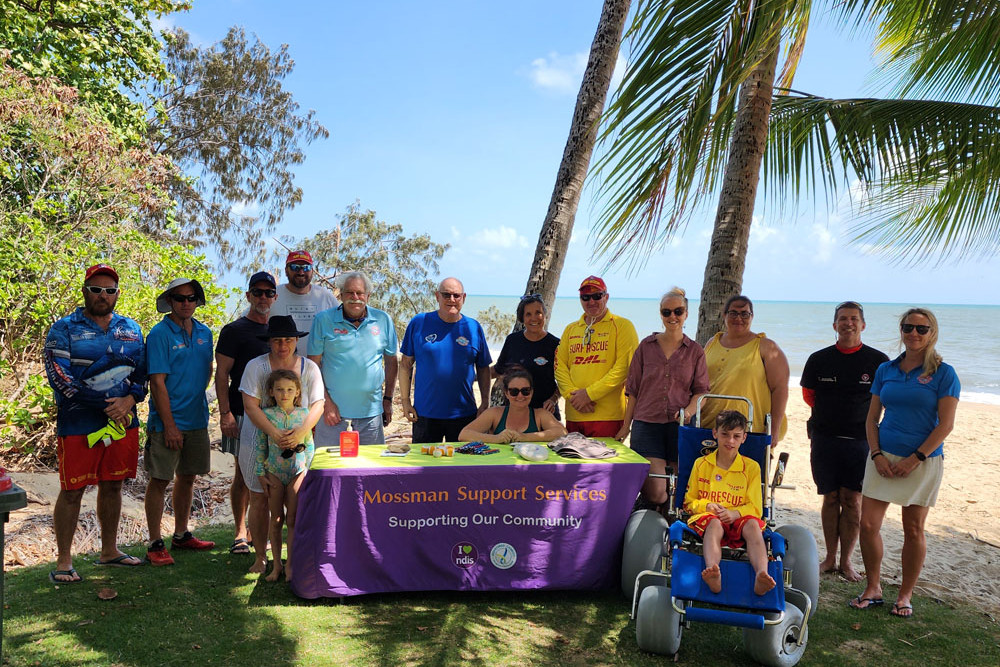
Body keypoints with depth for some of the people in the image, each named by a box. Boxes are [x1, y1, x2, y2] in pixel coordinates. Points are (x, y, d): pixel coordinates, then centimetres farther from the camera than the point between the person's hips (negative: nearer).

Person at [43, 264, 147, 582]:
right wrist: (105, 406, -15)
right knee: (72, 491, 1)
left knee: (112, 486, 13)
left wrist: (129, 399, -11)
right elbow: (60, 379, -11)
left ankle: (109, 550, 26)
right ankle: (63, 561, 12)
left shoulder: (131, 329, 10)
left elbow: (142, 373, 10)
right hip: (78, 425, -4)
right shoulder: (64, 329, -3)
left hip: (123, 422, 4)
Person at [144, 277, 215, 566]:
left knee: (187, 477, 15)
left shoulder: (204, 333, 8)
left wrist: (195, 393, 6)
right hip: (167, 421, -6)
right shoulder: (160, 334, -10)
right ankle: (155, 543, 10)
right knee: (160, 480, 0)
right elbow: (157, 382, -14)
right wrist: (169, 425, -18)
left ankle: (181, 535, 28)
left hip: (197, 419, 6)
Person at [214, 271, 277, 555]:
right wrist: (225, 413, -14)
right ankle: (241, 532, 10)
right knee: (244, 472, 1)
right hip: (243, 413, -4)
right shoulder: (234, 330, 0)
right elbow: (222, 374, -5)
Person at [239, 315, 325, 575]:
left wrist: (301, 432, -20)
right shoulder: (256, 366, -2)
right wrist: (274, 432, -24)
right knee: (259, 500, 3)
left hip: (297, 446, 1)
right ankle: (260, 556, 17)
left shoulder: (309, 368, 4)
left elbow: (317, 404, -2)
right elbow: (250, 405, -11)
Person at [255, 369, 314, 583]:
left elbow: (309, 444, 8)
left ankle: (290, 565, 11)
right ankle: (276, 565, 19)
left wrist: (308, 468, 4)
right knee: (276, 519, 8)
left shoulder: (303, 414, 0)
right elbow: (260, 445, 1)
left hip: (298, 471, 0)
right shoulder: (266, 414, -4)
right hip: (274, 472, 0)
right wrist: (261, 473, 0)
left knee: (293, 519, 1)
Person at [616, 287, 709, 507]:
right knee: (655, 492, -11)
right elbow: (633, 390, 11)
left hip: (680, 425, 1)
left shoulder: (695, 351, 10)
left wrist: (689, 410, -14)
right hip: (647, 424, -1)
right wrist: (626, 426, 7)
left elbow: (701, 390, 8)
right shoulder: (646, 346, 10)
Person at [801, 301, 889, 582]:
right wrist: (832, 415, 11)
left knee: (852, 501, 1)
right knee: (831, 499, 8)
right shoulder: (819, 359, 4)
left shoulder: (878, 361, -1)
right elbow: (808, 395, 15)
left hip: (860, 440, -1)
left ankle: (846, 561, 13)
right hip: (824, 439, 1)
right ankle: (830, 557, 19)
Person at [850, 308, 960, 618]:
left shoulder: (943, 373, -4)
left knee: (914, 529, 7)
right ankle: (873, 588, 15)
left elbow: (946, 424, -9)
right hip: (883, 457, 3)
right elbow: (872, 417, 9)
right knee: (868, 524, -2)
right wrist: (877, 454, -4)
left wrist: (915, 459, -14)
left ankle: (905, 594, 22)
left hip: (923, 461, -3)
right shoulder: (886, 370, 7)